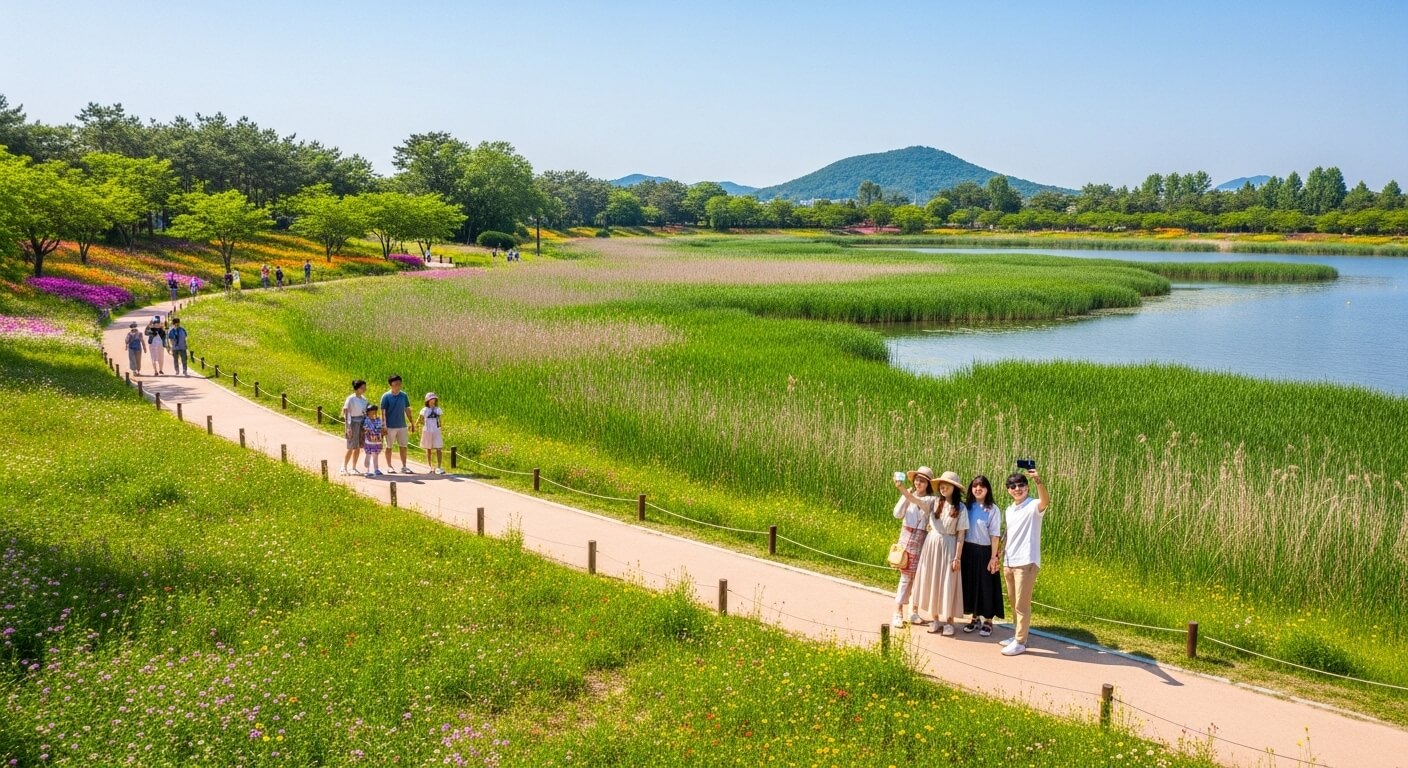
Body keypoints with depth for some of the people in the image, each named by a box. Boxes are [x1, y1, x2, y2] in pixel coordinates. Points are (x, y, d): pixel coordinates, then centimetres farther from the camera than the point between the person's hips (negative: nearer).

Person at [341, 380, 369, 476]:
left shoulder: (364, 399, 8)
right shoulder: (351, 399, -11)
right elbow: (345, 413, -13)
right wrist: (347, 427, -18)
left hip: (362, 423, 6)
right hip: (353, 423, -6)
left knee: (358, 448, 8)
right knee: (351, 448, -4)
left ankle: (354, 468, 17)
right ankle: (344, 468, 7)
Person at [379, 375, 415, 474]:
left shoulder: (404, 395, 4)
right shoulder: (386, 397, -8)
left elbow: (407, 410, 12)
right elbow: (383, 412, -7)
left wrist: (411, 423, 11)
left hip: (402, 426, 4)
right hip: (390, 426, -4)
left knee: (403, 446, 5)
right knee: (389, 447, 6)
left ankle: (404, 467, 12)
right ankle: (389, 466, 16)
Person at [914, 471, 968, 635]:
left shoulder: (961, 508, -7)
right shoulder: (935, 503, 3)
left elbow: (961, 534, -8)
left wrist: (957, 557, -10)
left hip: (948, 547, -4)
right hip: (931, 545, 4)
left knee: (947, 585, 1)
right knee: (932, 583, 9)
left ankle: (948, 622, 13)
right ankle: (936, 620, 20)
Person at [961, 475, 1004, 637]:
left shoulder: (993, 509, -9)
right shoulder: (967, 507, 5)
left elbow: (995, 535, -10)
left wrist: (993, 557, -12)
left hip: (985, 552, -5)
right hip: (968, 551, 5)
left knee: (986, 586, 3)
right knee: (971, 585, 10)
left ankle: (988, 621, 15)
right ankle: (975, 619, 24)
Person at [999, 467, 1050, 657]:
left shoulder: (1033, 506, -10)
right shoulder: (1009, 510, 13)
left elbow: (1046, 501, -34)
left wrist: (1038, 481, -49)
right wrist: (1001, 557, 17)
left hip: (1026, 562, -7)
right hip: (1009, 563, 7)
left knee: (1022, 604, -3)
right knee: (1015, 604, 15)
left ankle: (1020, 642, 4)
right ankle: (1019, 636, 27)